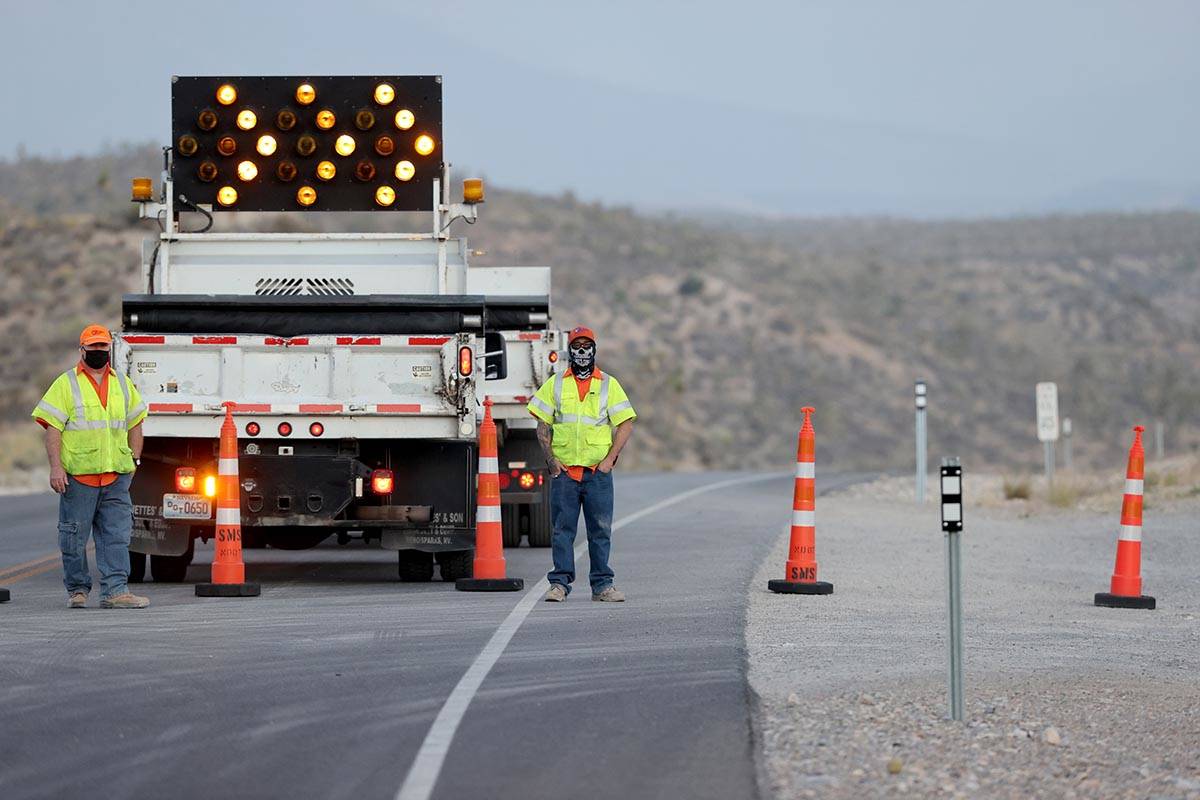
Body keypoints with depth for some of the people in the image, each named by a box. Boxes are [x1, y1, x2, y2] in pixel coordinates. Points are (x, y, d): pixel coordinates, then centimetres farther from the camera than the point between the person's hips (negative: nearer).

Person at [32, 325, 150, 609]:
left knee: (117, 534, -3)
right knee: (74, 536, 2)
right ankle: (77, 590, 15)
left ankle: (116, 591, -6)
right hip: (77, 475, -3)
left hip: (116, 476, 3)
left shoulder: (122, 384, 15)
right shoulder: (66, 384, 1)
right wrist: (55, 467, -13)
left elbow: (135, 424, 22)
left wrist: (134, 460, 12)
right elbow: (52, 427, -5)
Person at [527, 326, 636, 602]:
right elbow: (542, 426, 10)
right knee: (562, 529, -1)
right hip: (564, 471, 0)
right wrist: (551, 459, -3)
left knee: (600, 530, 1)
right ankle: (560, 583, 1)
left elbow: (626, 424, 5)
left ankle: (602, 584, 6)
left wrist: (609, 459, -5)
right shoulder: (555, 384, 10)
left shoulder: (609, 385, 7)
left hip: (598, 472, 0)